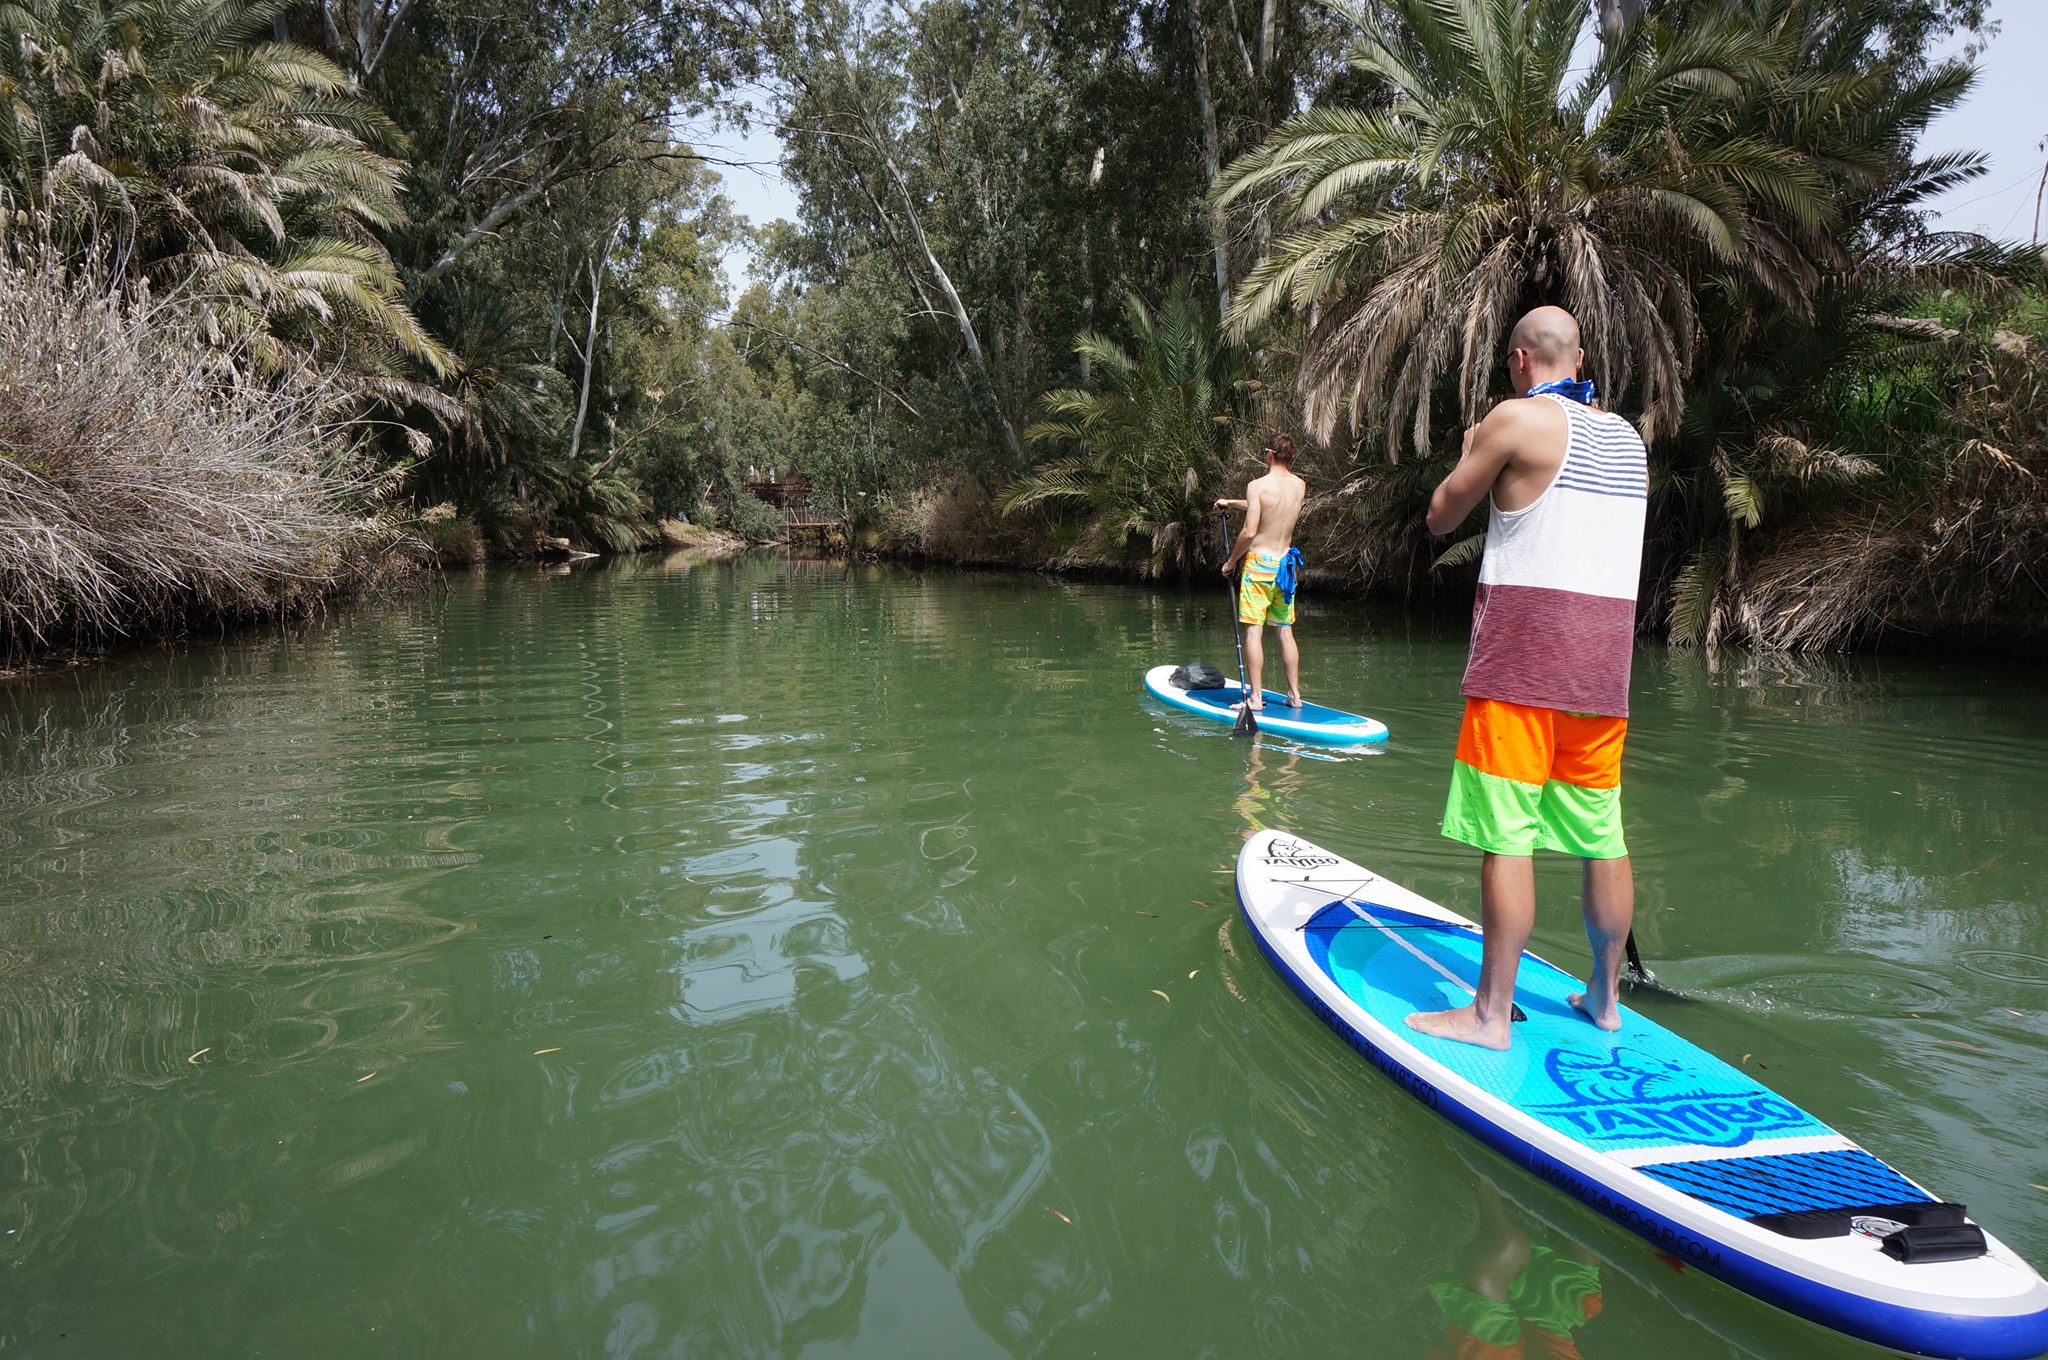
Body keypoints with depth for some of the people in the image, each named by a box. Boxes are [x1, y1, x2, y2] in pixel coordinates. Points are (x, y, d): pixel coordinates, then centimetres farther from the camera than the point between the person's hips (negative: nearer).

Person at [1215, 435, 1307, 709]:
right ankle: (1295, 694, 16)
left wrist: (1231, 560, -3)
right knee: (1285, 631, 12)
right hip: (1285, 564, 6)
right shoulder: (1300, 486, 6)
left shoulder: (1258, 485, -13)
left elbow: (1249, 531, -18)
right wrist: (1232, 504, 32)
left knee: (1254, 630, -2)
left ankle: (1256, 697, -3)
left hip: (1259, 563, -6)